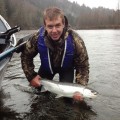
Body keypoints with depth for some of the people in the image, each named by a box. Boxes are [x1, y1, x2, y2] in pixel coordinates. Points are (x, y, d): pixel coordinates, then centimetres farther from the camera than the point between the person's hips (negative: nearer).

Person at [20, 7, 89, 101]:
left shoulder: (75, 40, -35)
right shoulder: (37, 38, -32)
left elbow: (83, 66, -25)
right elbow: (26, 56, -12)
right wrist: (31, 76, -20)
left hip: (66, 68, -1)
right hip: (47, 67, 2)